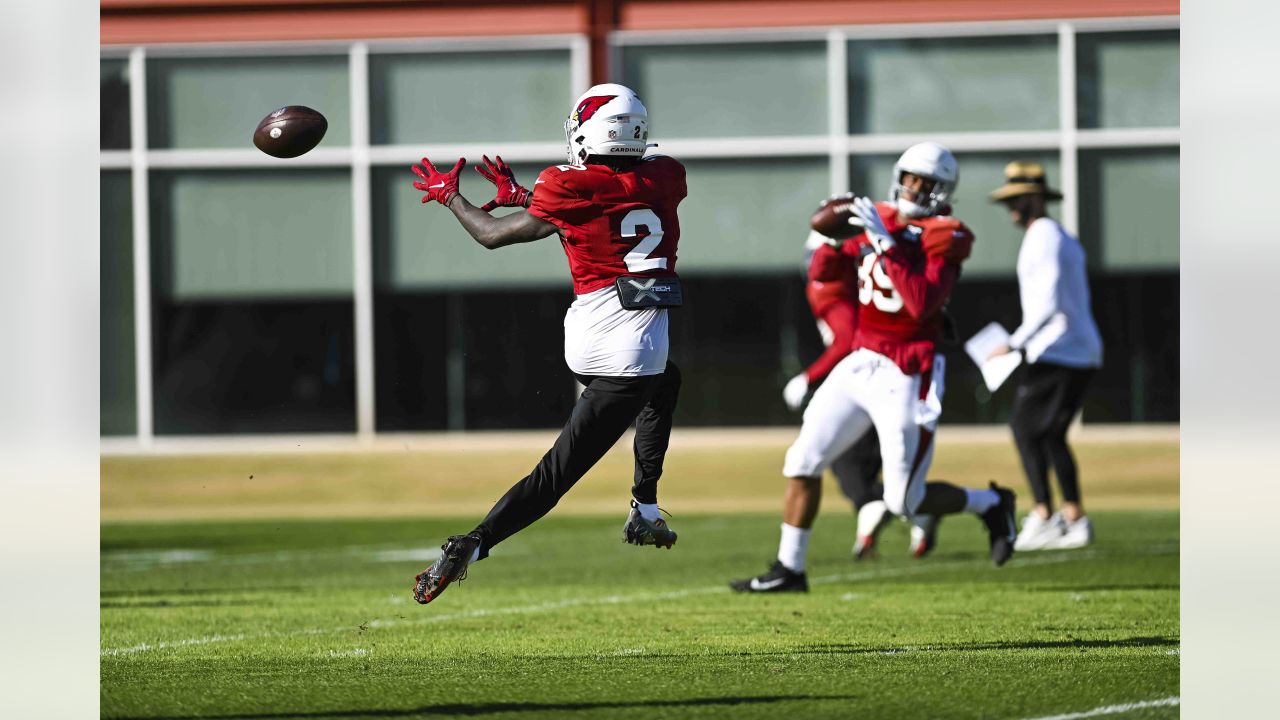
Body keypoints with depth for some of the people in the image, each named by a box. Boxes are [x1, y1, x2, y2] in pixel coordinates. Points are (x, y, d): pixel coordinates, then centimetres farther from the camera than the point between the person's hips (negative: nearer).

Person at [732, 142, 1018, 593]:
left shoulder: (942, 240, -12)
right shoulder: (880, 222, 7)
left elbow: (922, 303, -27)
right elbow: (823, 272, 10)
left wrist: (885, 242, -29)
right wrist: (835, 235, -10)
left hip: (905, 379, -6)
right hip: (859, 365, 6)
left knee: (904, 502, -2)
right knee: (804, 462, 0)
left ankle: (991, 505, 23)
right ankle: (789, 569, 10)